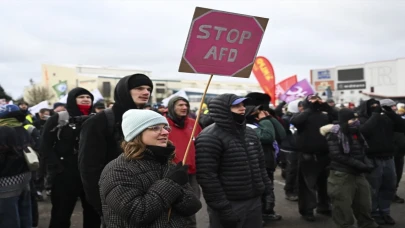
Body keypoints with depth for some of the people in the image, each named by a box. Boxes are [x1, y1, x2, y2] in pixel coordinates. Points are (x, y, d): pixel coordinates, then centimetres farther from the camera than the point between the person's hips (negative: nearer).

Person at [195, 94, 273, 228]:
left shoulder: (250, 133, 11)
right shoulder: (210, 138, -14)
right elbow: (207, 176, -19)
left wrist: (267, 193, 11)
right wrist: (222, 208, -19)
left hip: (254, 202, 7)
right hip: (229, 206, -7)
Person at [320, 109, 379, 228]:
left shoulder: (356, 133, 9)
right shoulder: (335, 134, -13)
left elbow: (361, 152, 17)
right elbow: (337, 155, -19)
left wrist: (367, 163, -4)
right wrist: (360, 165, -21)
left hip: (358, 174, 7)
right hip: (342, 176, -7)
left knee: (364, 205, 18)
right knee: (344, 207, 4)